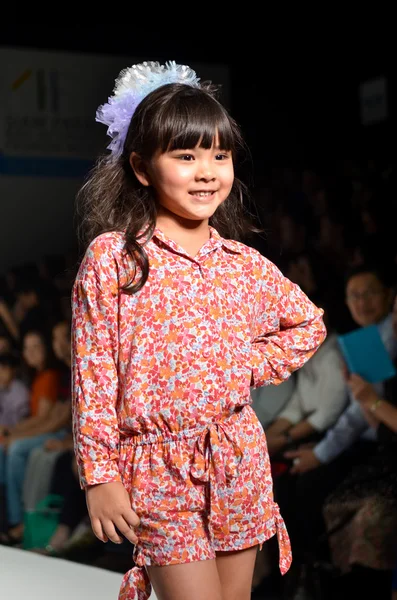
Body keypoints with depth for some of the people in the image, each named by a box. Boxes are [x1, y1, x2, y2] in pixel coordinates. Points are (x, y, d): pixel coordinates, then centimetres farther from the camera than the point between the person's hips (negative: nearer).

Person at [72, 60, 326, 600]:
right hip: (158, 468, -4)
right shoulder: (111, 258, -9)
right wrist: (99, 475, -8)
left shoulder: (244, 264, 2)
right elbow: (93, 374, -8)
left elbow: (308, 323, 19)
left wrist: (254, 364, 3)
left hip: (239, 459, 4)